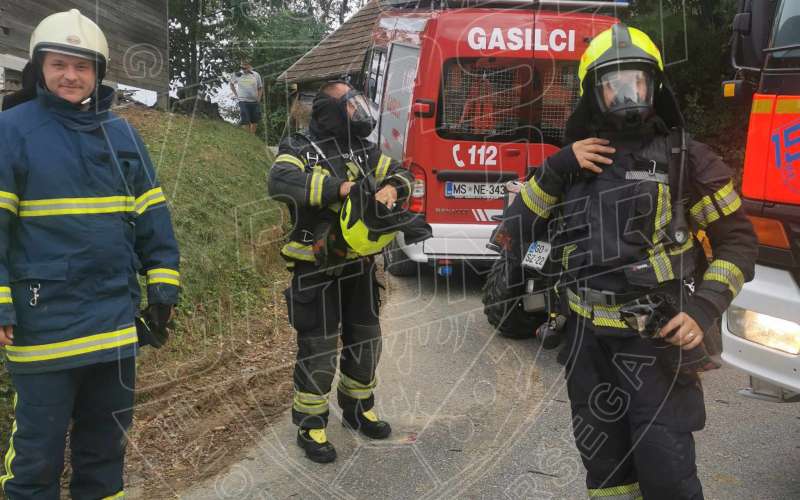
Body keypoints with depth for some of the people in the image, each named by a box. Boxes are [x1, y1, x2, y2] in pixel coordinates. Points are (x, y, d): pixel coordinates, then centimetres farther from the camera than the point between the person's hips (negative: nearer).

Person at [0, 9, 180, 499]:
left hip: (115, 315, 5)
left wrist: (163, 282, 7)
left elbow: (152, 216, 12)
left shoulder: (122, 133, 8)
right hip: (44, 320, -4)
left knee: (107, 437, 18)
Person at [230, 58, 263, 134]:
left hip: (254, 102, 2)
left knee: (255, 121, 7)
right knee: (246, 122, -7)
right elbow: (231, 84, 19)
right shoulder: (238, 75, 2)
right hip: (243, 101, -2)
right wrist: (236, 94, 9)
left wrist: (259, 99, -1)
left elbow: (260, 88, 10)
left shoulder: (256, 75, 2)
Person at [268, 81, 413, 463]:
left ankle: (358, 408, 36)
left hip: (359, 264, 7)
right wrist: (339, 186, -36)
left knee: (365, 339, 16)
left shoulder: (363, 151, 9)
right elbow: (280, 182, -29)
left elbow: (400, 173, 7)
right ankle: (310, 426, 13)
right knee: (318, 348, -2)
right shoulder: (299, 149, -9)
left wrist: (390, 188, -18)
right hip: (316, 269, -6)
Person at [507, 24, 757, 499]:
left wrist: (703, 311, -14)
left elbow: (738, 241, 0)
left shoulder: (684, 157, -2)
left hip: (657, 338, -4)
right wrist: (554, 171, -8)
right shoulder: (575, 163, 10)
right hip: (588, 339, 4)